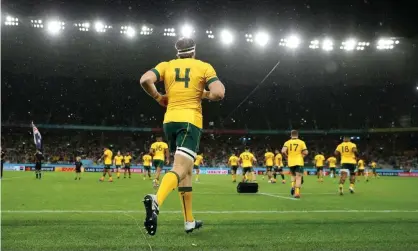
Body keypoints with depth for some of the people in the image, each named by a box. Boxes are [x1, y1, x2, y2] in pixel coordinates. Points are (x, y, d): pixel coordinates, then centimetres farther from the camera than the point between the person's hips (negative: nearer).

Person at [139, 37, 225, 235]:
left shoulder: (167, 66, 11)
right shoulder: (204, 67, 5)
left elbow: (145, 80, -6)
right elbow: (219, 93, -9)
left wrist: (157, 97, 11)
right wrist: (204, 95, 12)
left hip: (170, 120, 5)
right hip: (190, 120, -4)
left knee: (187, 169, 16)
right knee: (180, 169, -16)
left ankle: (189, 221, 18)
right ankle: (156, 201, -47)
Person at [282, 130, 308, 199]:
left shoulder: (287, 142, 2)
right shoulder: (301, 142, -1)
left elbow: (283, 151, -12)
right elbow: (306, 152, -8)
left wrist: (287, 156, 6)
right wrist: (302, 156, 12)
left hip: (291, 162, 2)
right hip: (299, 162, -2)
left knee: (293, 175, 23)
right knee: (298, 177, -3)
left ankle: (293, 186, 1)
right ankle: (297, 192, -13)